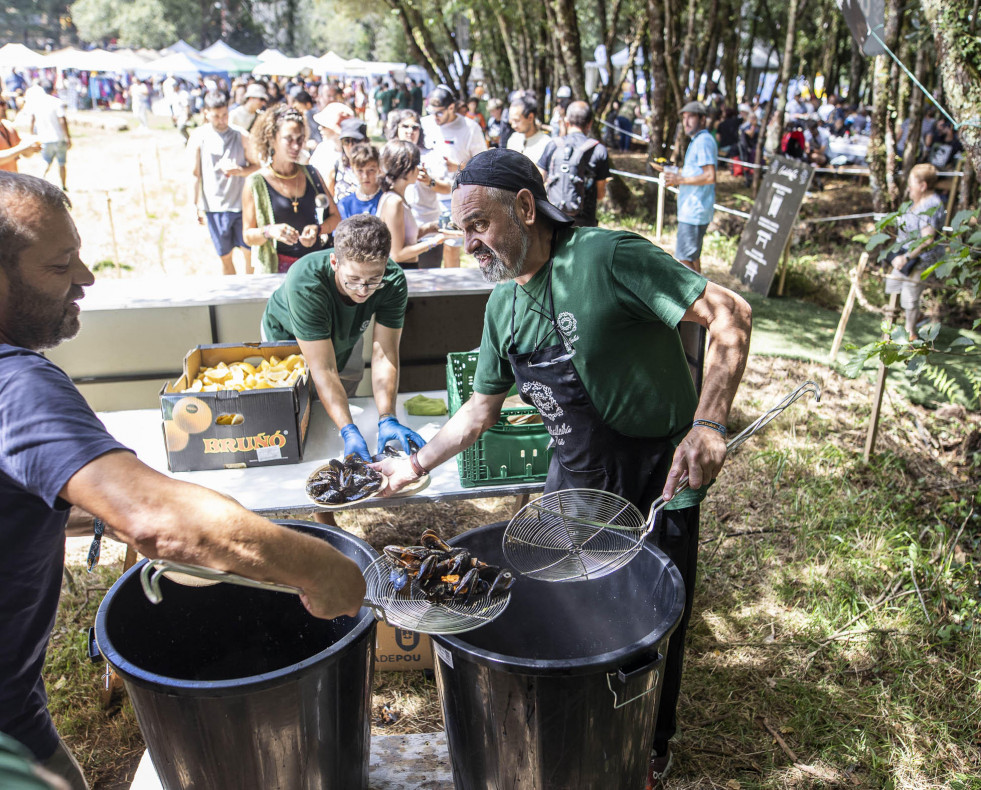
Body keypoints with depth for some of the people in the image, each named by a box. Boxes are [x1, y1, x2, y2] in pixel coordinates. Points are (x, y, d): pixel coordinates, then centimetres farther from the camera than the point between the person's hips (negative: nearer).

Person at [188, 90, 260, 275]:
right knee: (225, 257, 8)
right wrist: (196, 206, 0)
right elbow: (195, 173, 2)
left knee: (250, 252, 3)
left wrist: (240, 171, -16)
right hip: (214, 207, 0)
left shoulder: (241, 135, 1)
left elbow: (256, 166, 5)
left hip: (241, 203, 0)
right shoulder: (198, 136, 0)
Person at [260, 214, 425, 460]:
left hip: (345, 339, 3)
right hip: (287, 339, -3)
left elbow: (384, 355, -34)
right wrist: (349, 432, -54)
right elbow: (323, 370, -45)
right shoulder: (305, 284, -46)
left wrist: (387, 419, -47)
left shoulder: (393, 281, -36)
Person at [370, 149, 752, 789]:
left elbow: (729, 314, -23)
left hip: (661, 476, -6)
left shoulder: (605, 256, -21)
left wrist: (709, 423, -33)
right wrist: (416, 465, 12)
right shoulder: (503, 305, 2)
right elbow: (482, 407, 12)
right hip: (578, 477, 6)